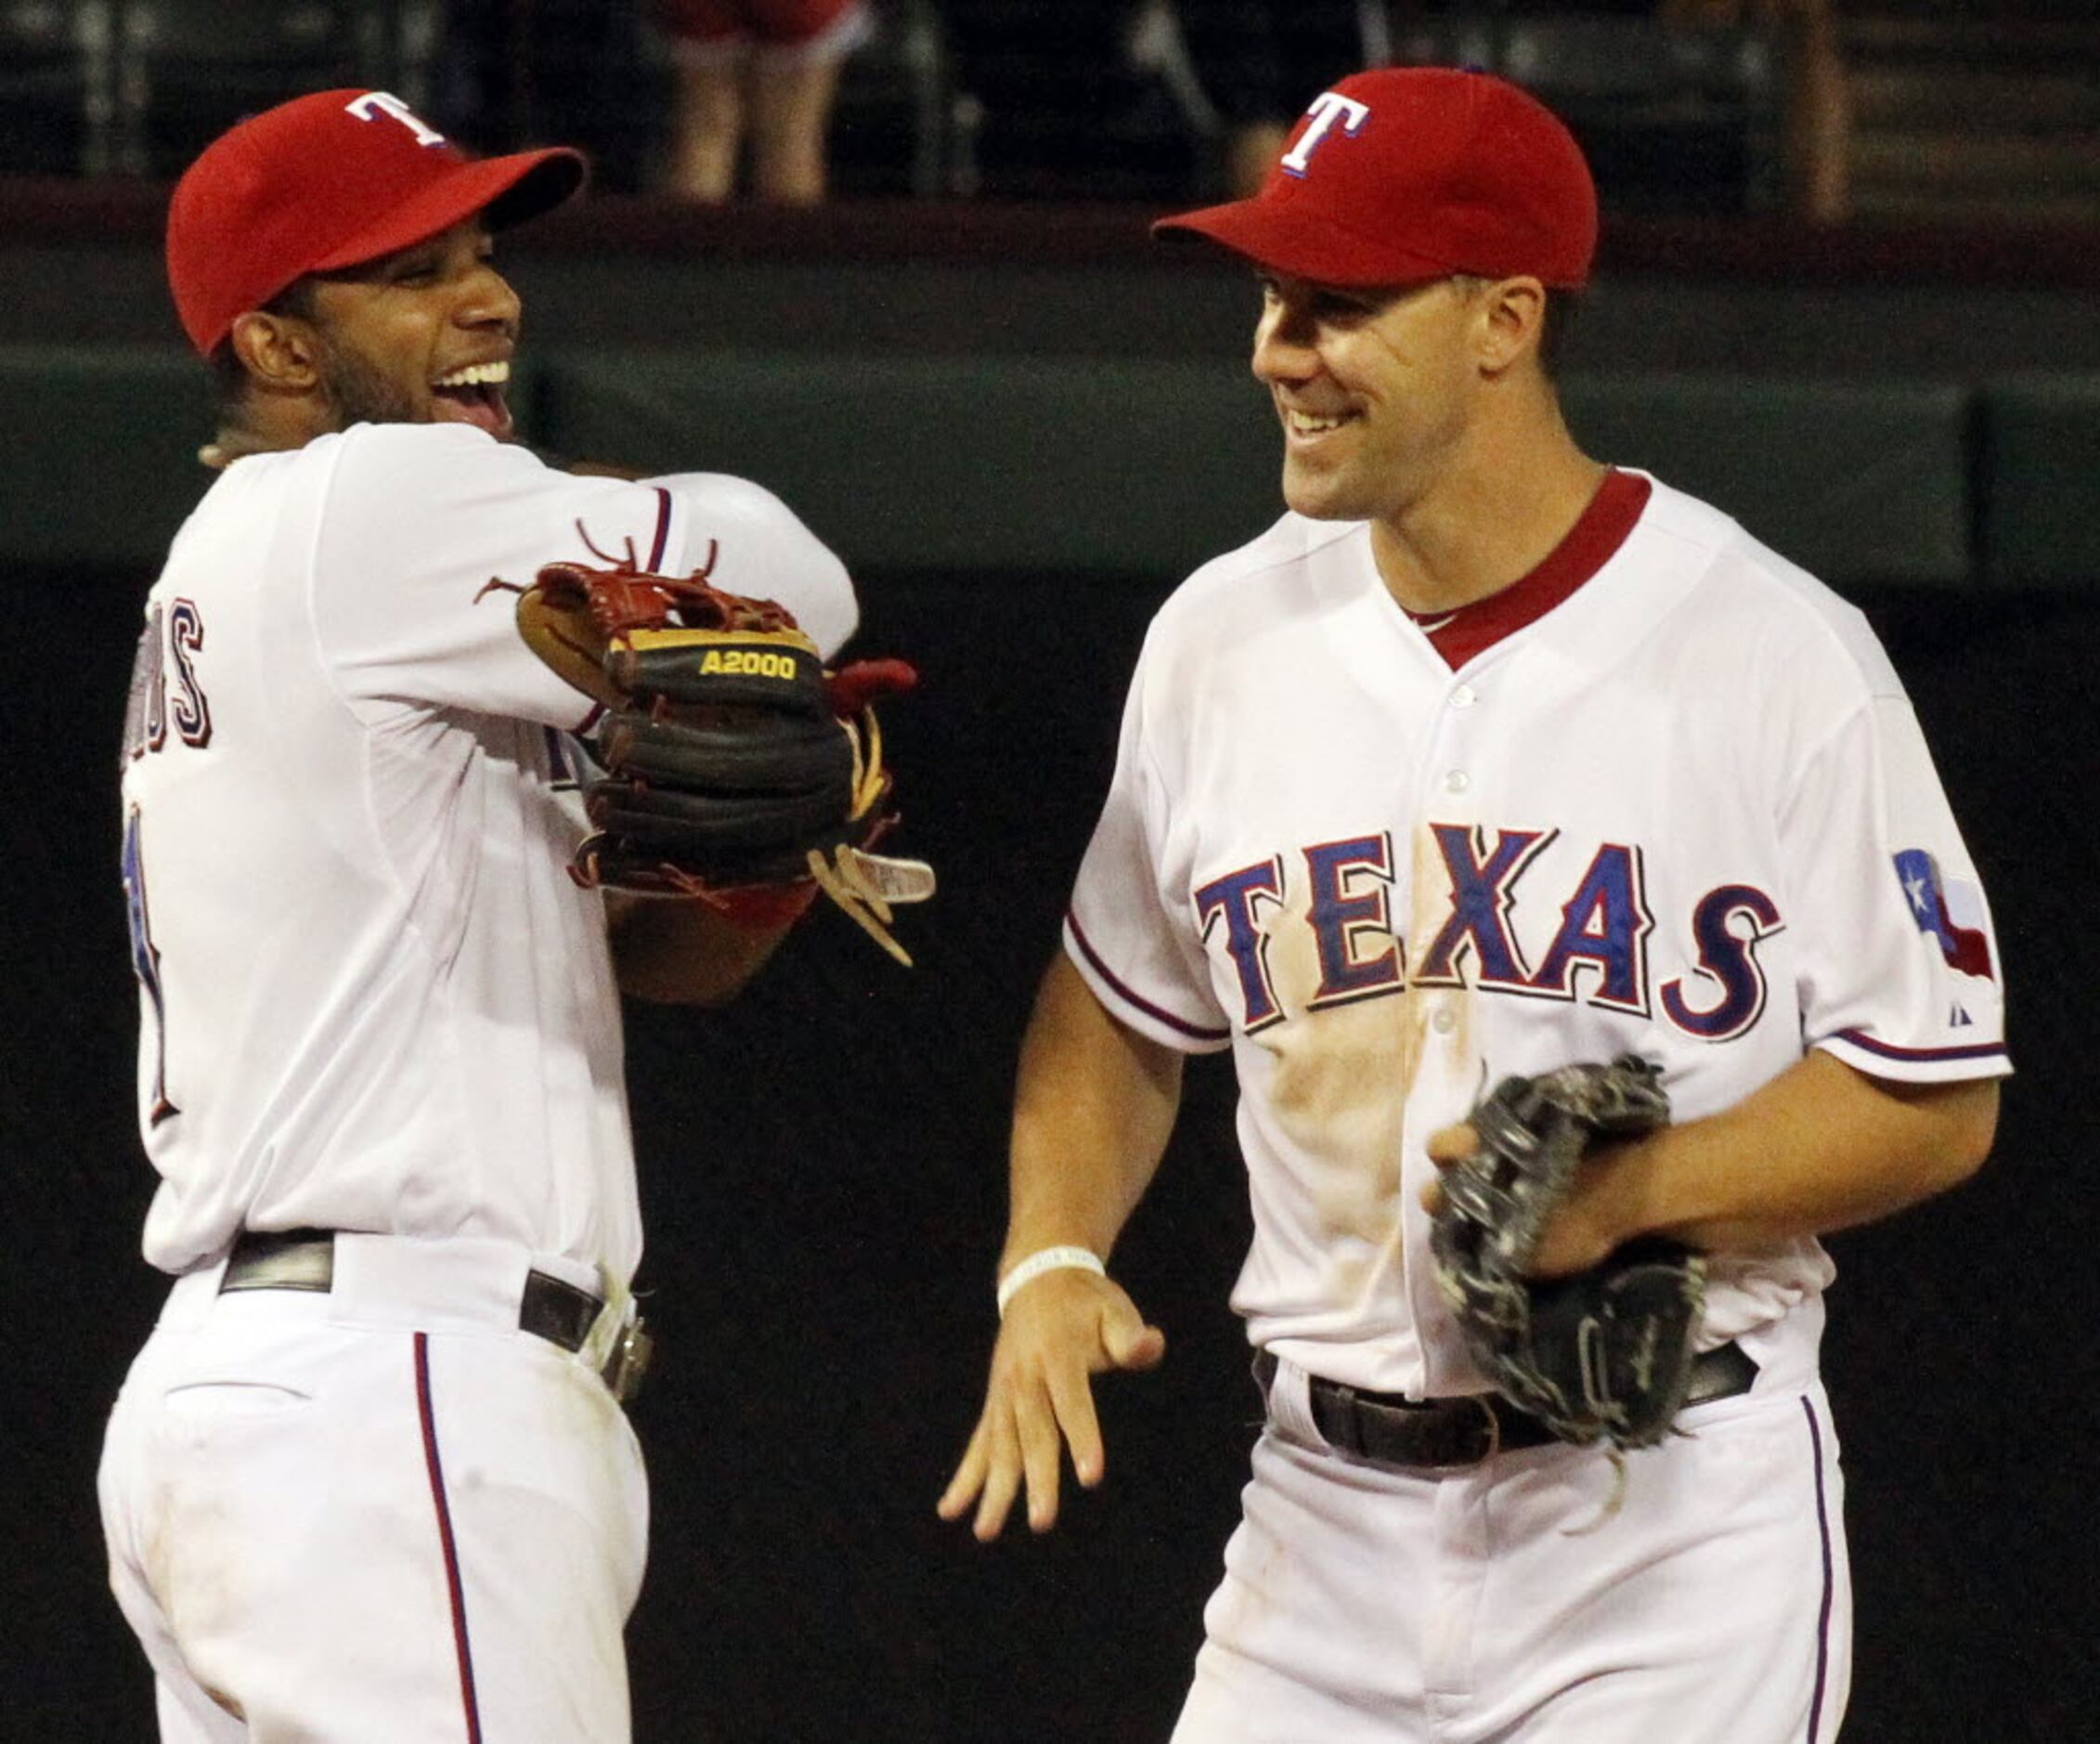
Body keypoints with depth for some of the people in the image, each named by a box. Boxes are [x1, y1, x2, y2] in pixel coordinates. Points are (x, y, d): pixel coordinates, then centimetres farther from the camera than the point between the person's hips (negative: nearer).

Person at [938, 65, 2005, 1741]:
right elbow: (1119, 1010, 21)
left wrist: (1624, 1191, -19)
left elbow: (1935, 1099, -5)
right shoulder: (1222, 640, 8)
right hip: (1327, 1522, 4)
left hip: (1674, 1535, -4)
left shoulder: (1774, 654, -7)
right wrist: (1049, 1260, 3)